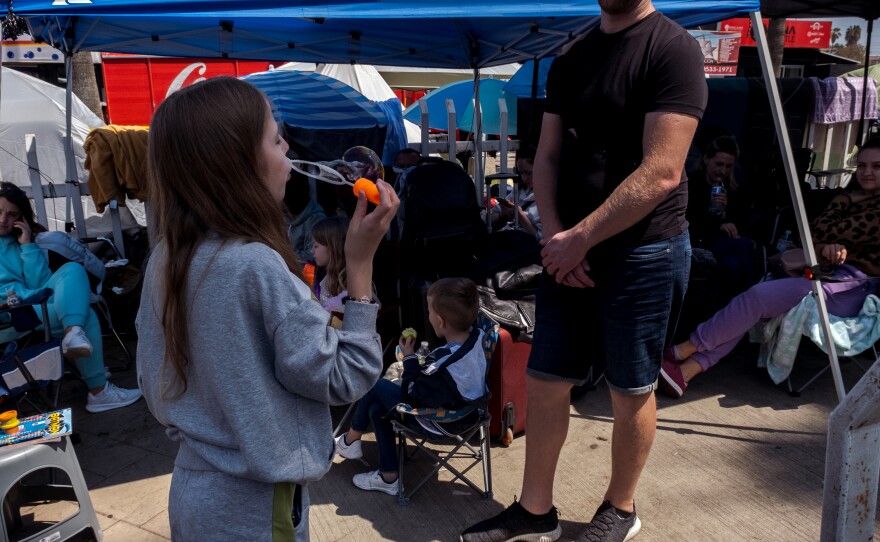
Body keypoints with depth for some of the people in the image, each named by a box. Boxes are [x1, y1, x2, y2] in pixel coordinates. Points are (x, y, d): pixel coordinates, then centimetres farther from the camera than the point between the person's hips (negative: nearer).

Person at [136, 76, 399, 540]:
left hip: (193, 489, 7)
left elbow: (154, 384, 6)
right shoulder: (256, 265, -28)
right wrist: (360, 263, -21)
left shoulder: (165, 260, -3)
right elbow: (345, 379, -21)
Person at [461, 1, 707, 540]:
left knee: (631, 391, 9)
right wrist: (555, 236, -6)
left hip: (643, 252, -6)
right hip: (569, 252, 6)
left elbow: (661, 173, -18)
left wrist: (579, 239, -16)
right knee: (544, 382, 9)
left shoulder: (674, 49, -10)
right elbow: (548, 157, 9)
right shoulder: (571, 61, 11)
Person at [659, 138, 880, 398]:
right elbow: (813, 232, 4)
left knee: (759, 295, -24)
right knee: (754, 303, -17)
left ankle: (683, 350, -14)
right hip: (829, 274, 7)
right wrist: (825, 247, -13)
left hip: (856, 286, -7)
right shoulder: (845, 198, 20)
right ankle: (686, 370, -27)